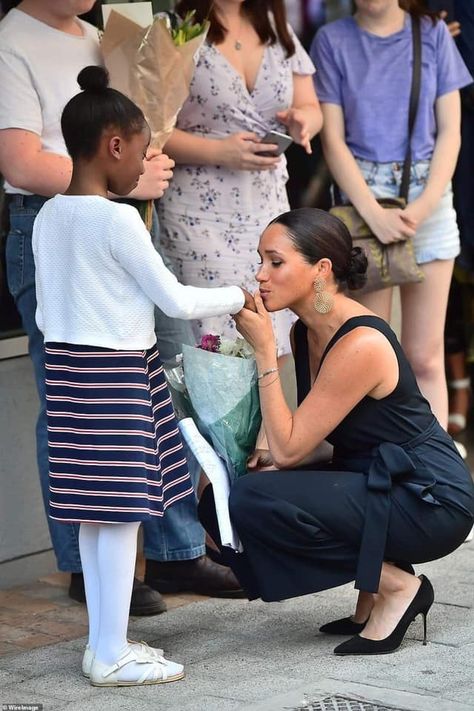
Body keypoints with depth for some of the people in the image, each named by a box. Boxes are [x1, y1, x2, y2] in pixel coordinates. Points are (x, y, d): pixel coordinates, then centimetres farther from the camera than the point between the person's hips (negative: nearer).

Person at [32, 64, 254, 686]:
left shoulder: (48, 218, 8)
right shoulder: (118, 220, -15)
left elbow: (45, 313, 12)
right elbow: (175, 300, -11)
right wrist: (238, 297, 4)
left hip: (66, 366, 8)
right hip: (118, 373, -8)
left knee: (95, 513, 12)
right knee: (120, 512, -3)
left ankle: (104, 643, 19)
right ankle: (112, 656, 1)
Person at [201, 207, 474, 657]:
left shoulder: (361, 344, -23)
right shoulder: (306, 332, 5)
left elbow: (288, 447, -21)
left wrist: (264, 351, -19)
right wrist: (271, 460, -6)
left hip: (431, 501, -9)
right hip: (377, 483, 9)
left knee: (251, 502, -23)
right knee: (221, 500, 0)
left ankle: (397, 586, -7)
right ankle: (375, 595, 8)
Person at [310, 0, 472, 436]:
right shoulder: (333, 40, 1)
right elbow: (333, 139, -2)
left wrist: (425, 204, -10)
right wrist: (374, 214, -13)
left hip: (428, 195, 1)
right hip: (361, 198, -1)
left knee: (426, 355, 2)